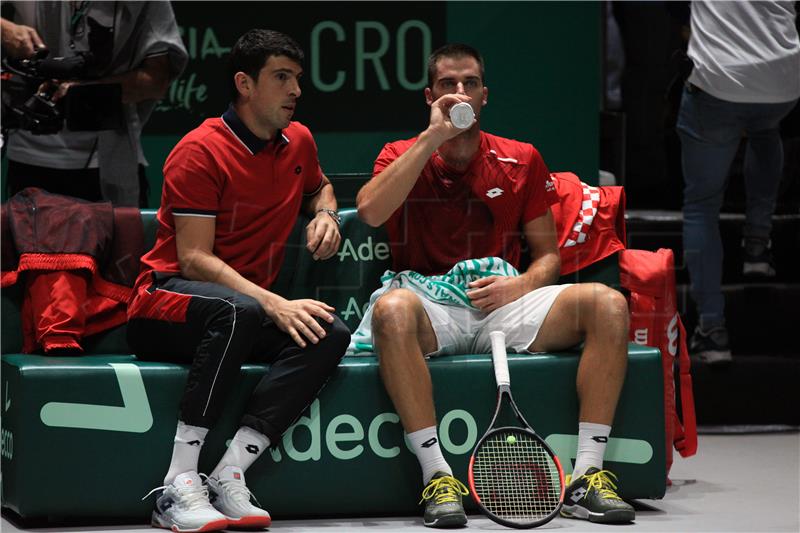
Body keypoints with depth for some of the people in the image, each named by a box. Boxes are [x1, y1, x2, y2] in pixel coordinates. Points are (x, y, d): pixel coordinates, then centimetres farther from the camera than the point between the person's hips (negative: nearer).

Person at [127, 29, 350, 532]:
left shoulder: (298, 141, 11)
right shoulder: (200, 151, -11)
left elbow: (319, 186, 36)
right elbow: (195, 260, -18)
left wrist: (325, 214, 10)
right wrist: (275, 305, -30)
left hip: (248, 310, 7)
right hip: (167, 302, -6)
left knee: (331, 334, -25)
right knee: (238, 312, -41)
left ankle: (229, 477, -32)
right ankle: (178, 486, -40)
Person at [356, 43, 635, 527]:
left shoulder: (521, 160, 14)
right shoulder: (404, 156, 9)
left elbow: (548, 253, 16)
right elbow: (369, 211, -14)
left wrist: (522, 286, -9)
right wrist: (434, 136, -13)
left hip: (502, 307, 2)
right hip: (432, 312, -2)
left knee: (608, 305, -23)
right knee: (393, 309, -39)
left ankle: (587, 478, -27)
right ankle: (437, 477, -38)